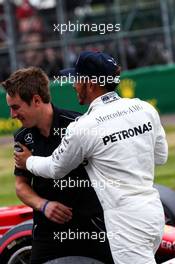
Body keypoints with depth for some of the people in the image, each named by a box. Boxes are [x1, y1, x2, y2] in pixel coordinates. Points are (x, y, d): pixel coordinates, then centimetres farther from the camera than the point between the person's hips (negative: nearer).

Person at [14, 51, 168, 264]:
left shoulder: (82, 127, -12)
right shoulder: (145, 109, 3)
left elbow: (55, 169, 5)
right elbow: (161, 156, 16)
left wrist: (28, 161, 25)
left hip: (126, 221, -8)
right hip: (155, 211, 8)